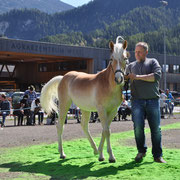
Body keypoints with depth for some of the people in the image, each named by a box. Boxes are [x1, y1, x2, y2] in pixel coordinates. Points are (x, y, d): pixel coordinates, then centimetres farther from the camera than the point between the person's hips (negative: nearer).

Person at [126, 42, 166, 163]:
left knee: (156, 128, -1)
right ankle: (141, 151, 8)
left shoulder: (153, 62, 11)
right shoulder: (131, 66, 20)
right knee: (138, 126, -13)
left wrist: (138, 76, -11)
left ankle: (158, 156, 9)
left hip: (153, 100, -1)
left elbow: (157, 76, -6)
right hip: (137, 101, 1)